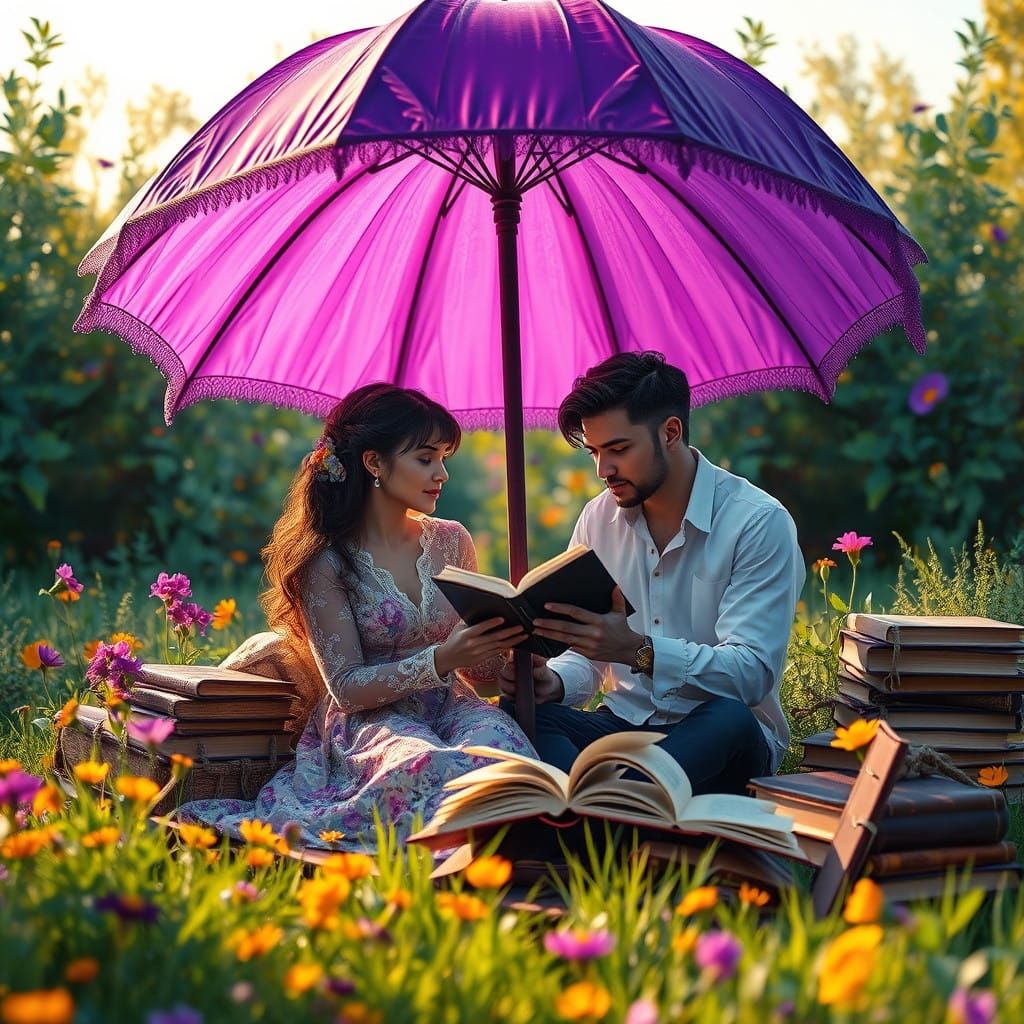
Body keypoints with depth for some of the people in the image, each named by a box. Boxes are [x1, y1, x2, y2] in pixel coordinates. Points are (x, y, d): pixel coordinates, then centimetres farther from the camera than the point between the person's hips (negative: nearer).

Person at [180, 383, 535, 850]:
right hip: (368, 720, -5)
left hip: (449, 707, 5)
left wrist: (501, 642, -11)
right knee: (431, 767, -40)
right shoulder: (328, 562, -4)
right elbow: (347, 688, -9)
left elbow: (484, 677, 13)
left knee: (503, 746, -33)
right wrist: (441, 659, -22)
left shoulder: (450, 541, 11)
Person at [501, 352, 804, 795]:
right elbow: (586, 656, 12)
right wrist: (553, 681, -14)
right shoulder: (598, 518, 8)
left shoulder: (760, 522, -10)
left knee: (729, 718, -39)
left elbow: (751, 672, -20)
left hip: (719, 741, -4)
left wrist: (638, 651, -35)